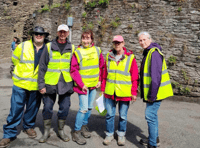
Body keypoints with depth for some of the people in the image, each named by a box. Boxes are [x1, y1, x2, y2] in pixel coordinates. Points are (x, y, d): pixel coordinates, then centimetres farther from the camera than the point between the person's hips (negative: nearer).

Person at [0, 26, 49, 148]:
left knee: (32, 108, 13)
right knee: (16, 109, 0)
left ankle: (29, 126, 36)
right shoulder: (23, 46, -3)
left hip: (37, 86, 1)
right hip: (20, 83, -1)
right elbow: (15, 59, 12)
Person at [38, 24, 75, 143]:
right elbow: (42, 67, 0)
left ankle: (61, 131, 26)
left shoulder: (71, 48, 6)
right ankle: (47, 131, 24)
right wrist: (41, 84, -5)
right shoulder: (49, 47, 1)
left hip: (66, 83, 1)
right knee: (47, 108, 6)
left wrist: (73, 84, 6)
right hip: (50, 83, -1)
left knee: (64, 108, 7)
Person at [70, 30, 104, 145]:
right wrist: (81, 84, -12)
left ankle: (84, 126, 35)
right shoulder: (77, 52, -9)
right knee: (84, 108, -8)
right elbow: (74, 70, -9)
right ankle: (76, 132, 6)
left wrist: (100, 80, 2)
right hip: (83, 85, -4)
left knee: (90, 107, 15)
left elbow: (101, 66, 9)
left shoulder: (97, 50, 2)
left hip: (94, 85, 5)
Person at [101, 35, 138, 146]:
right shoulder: (109, 56, 6)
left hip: (124, 93, -2)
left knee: (123, 116, 10)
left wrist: (134, 92, -6)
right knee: (109, 115, 10)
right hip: (110, 92, 3)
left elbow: (135, 77, -4)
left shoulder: (130, 57, -5)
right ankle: (109, 134, 27)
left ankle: (121, 135, 29)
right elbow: (105, 74, 12)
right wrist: (103, 88, 12)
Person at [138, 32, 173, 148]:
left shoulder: (154, 52, -18)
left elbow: (156, 76, -25)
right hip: (151, 92, 10)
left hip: (156, 91, -10)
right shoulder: (148, 52, 14)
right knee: (152, 115, 20)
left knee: (150, 115, -6)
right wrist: (146, 93, 18)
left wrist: (152, 95, -23)